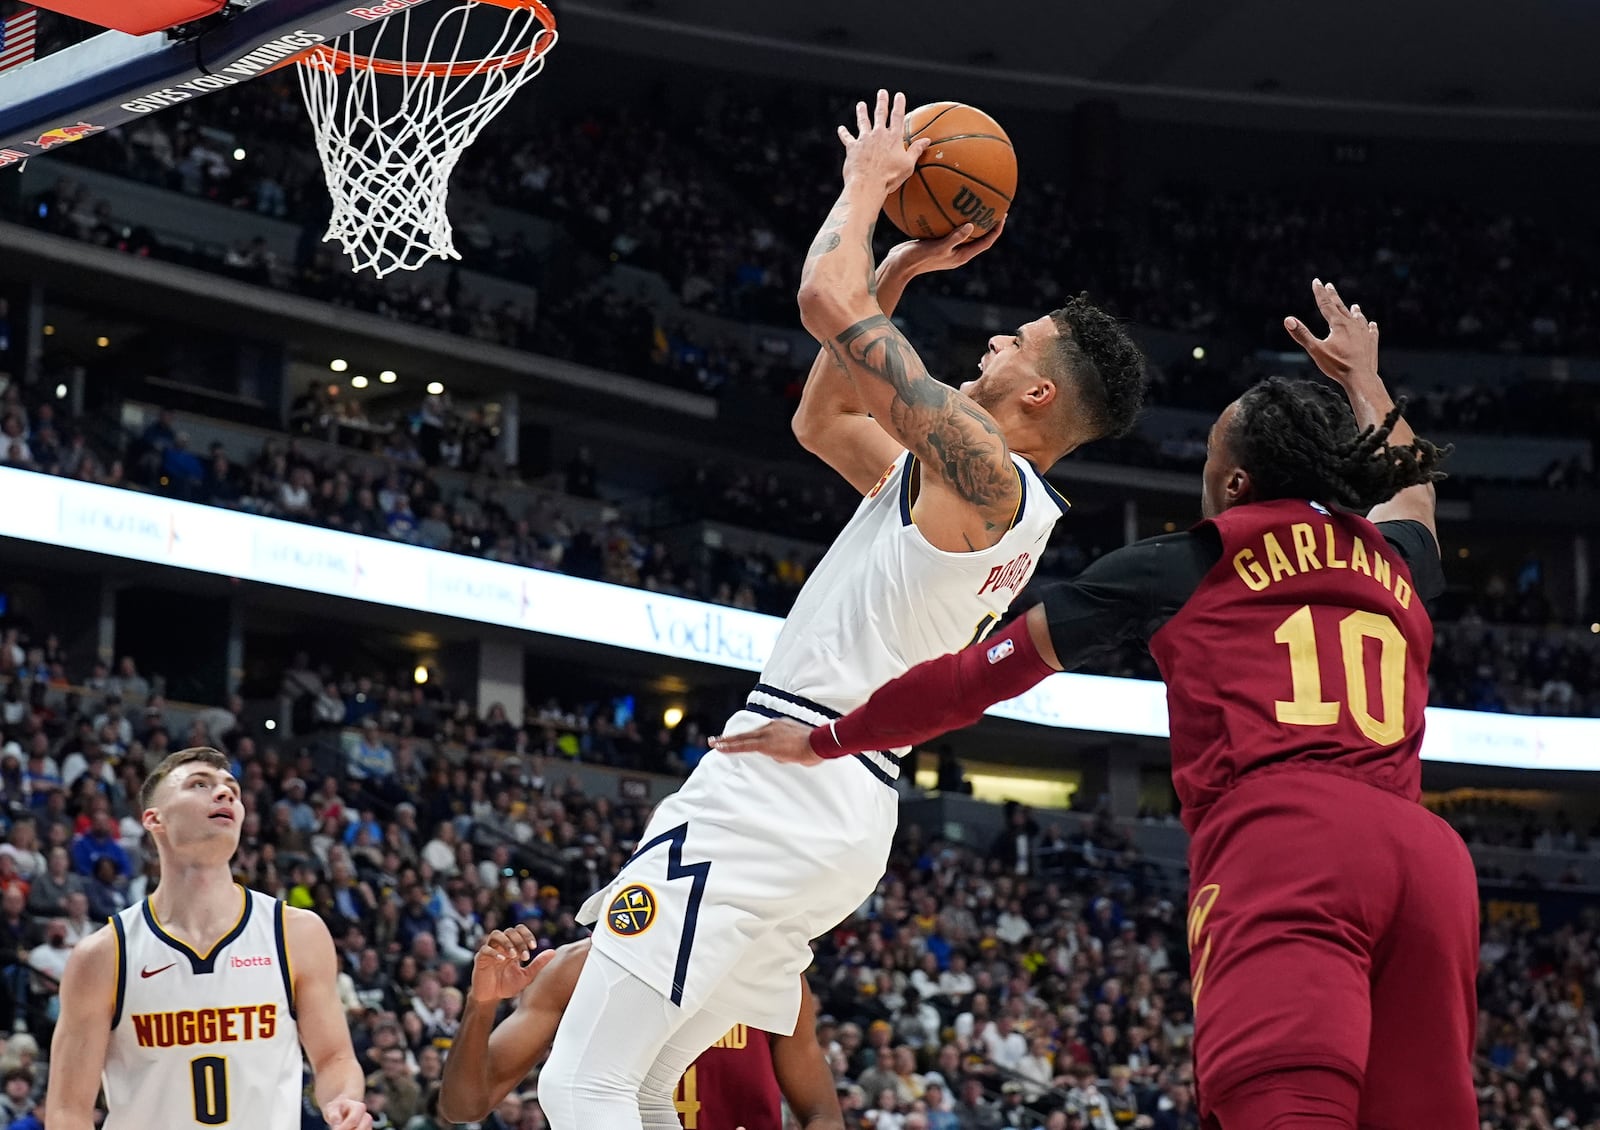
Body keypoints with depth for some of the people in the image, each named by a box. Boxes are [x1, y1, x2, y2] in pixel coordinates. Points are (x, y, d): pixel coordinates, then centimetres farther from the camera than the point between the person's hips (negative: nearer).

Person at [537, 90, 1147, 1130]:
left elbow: (825, 297, -13)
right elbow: (820, 421, 31)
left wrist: (869, 182, 5)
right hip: (852, 817, 10)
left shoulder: (984, 471, -10)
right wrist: (898, 272, 25)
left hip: (779, 794, -10)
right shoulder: (993, 499, 20)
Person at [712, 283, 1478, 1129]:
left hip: (1277, 843, -5)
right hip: (1426, 850, 5)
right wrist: (1362, 374, 72)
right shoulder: (1392, 565, 28)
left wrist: (826, 741, 36)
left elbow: (983, 673, 24)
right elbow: (1408, 492, 56)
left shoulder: (1177, 568, 17)